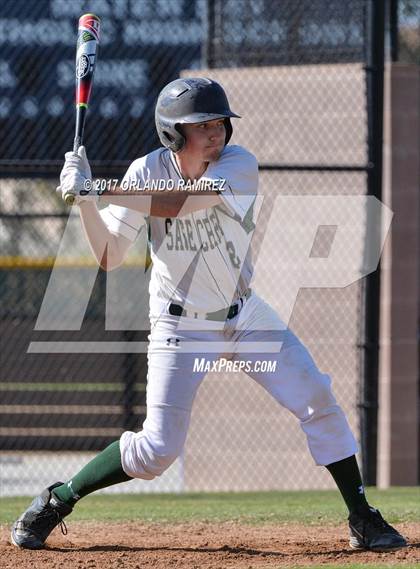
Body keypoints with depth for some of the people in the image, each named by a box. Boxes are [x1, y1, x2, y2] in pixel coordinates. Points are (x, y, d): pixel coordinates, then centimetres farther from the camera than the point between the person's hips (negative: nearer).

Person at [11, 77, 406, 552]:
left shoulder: (239, 166, -18)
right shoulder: (147, 172, -13)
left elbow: (172, 203, -33)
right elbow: (108, 258, -12)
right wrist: (84, 200, -28)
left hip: (245, 315, 1)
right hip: (181, 326, -1)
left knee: (317, 401, -8)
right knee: (158, 448, -8)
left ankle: (363, 521, 4)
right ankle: (55, 502, 10)